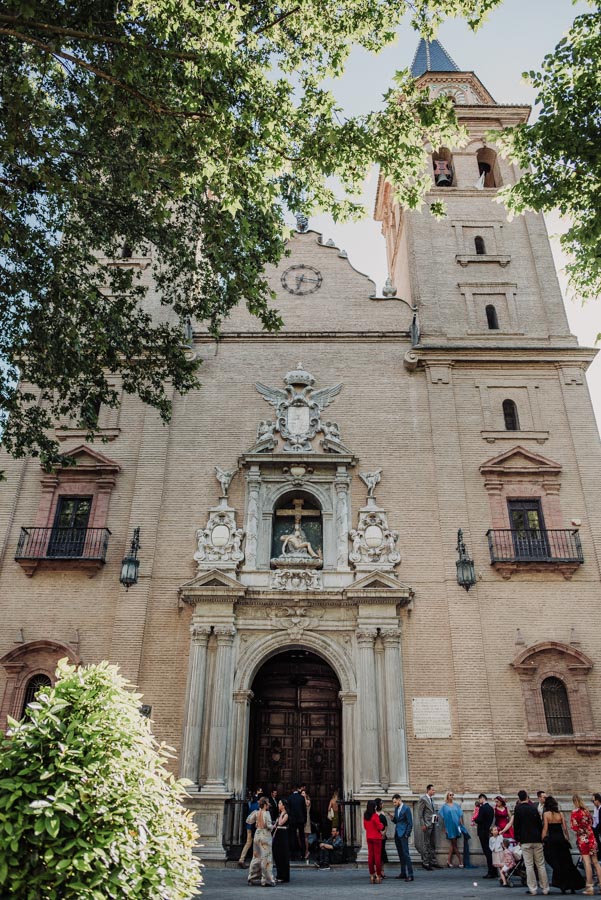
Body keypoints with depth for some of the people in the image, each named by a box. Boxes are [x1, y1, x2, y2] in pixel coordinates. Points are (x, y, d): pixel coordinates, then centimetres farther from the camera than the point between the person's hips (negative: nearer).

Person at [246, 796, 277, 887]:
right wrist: (272, 826, 2)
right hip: (265, 836, -7)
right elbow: (268, 825, -18)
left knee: (256, 857, 16)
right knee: (266, 858, 1)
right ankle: (267, 880, 3)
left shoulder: (256, 813, 2)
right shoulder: (266, 813, -15)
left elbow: (248, 821, 9)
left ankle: (252, 878, 22)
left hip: (257, 835, 7)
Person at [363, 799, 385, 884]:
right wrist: (381, 825, 5)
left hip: (369, 838, 6)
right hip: (376, 837, -6)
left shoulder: (365, 816, 3)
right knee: (377, 856, 0)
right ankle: (378, 876, 3)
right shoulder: (375, 815, -17)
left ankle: (372, 875, 14)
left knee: (370, 856, 10)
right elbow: (380, 827, -15)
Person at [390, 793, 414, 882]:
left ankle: (410, 875, -7)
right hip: (397, 834, 8)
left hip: (403, 834, -8)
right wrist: (393, 818, -3)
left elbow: (410, 823, -11)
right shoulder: (396, 809, 12)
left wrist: (407, 835, -13)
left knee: (406, 854, -9)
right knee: (400, 854, 12)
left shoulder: (406, 808, -11)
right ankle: (403, 873, 20)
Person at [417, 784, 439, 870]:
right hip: (426, 824, -8)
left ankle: (433, 861, 24)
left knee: (433, 844, 15)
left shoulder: (432, 799, 13)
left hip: (433, 824, 9)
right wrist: (422, 825, -18)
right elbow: (420, 813, -14)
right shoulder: (423, 799, -13)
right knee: (426, 844, -2)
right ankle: (425, 863, 6)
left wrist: (436, 815, 9)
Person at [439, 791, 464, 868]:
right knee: (454, 843, -2)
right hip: (449, 827, -3)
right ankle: (461, 860, 6)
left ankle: (449, 861, 11)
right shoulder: (444, 806, 0)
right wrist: (445, 827, -4)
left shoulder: (456, 805, 9)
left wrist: (461, 825, 1)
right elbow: (443, 817, 1)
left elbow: (460, 815, 9)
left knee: (452, 844, 5)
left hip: (456, 826, 3)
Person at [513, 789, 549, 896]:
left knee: (529, 865, 2)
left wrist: (517, 839, 6)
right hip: (537, 839, 3)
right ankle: (545, 888, 13)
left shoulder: (518, 809, -5)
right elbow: (540, 823, 7)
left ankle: (533, 889, 1)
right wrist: (541, 837, 17)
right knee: (540, 864, 11)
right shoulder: (534, 808, 2)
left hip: (525, 840, -3)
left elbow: (516, 825, -4)